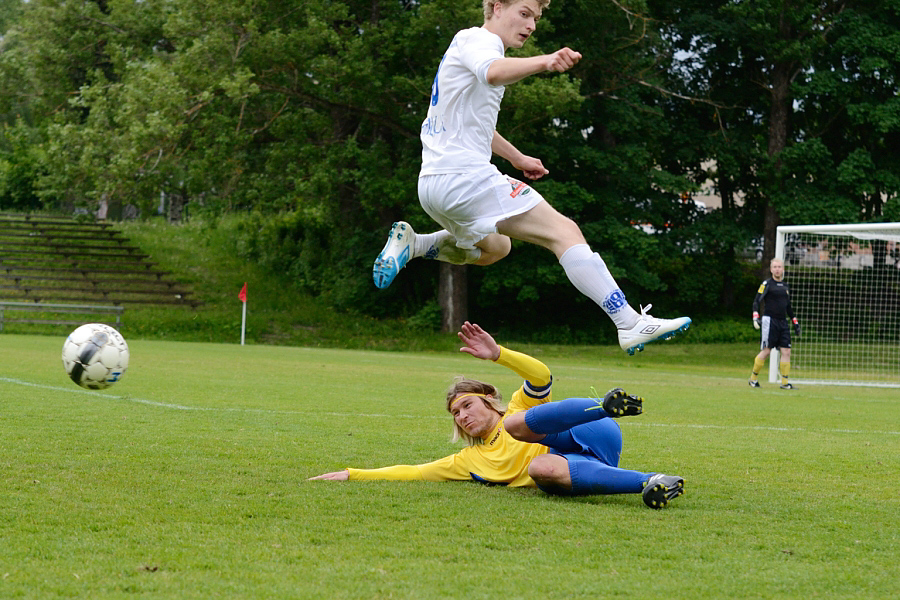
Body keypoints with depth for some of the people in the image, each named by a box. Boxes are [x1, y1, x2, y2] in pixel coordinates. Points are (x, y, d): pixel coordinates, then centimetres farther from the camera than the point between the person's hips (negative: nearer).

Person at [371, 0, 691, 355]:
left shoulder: (472, 44, 24)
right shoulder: (478, 39, -7)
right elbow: (494, 72, -34)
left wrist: (516, 157, 43)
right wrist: (545, 62, -51)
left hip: (433, 185, 10)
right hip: (466, 176, -10)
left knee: (495, 248, 33)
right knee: (565, 232, -15)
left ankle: (411, 244, 17)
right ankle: (631, 324, -24)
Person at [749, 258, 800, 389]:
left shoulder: (786, 286, 18)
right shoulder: (767, 284, -1)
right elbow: (756, 301, -4)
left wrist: (795, 322, 25)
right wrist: (756, 317, -17)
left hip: (783, 322, 6)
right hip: (769, 320, -6)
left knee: (786, 351, -3)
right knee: (766, 351, -7)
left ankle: (785, 382, -1)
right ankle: (753, 378, 6)